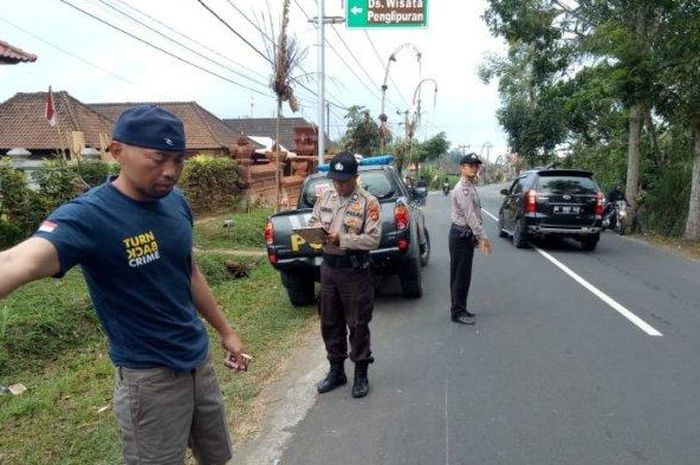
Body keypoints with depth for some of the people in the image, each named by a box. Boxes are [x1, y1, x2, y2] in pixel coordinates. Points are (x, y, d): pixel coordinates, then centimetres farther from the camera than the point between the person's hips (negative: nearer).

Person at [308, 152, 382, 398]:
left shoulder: (369, 202, -11)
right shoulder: (325, 197, 6)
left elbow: (373, 239, -17)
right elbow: (312, 223, 12)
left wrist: (342, 239, -24)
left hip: (355, 271, -5)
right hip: (328, 267, 6)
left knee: (357, 324, 5)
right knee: (330, 322, 15)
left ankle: (361, 374, 21)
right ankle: (336, 370, 31)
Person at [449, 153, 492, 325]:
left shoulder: (471, 187, 15)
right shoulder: (462, 188, -17)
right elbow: (470, 216, -22)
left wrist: (478, 237, 16)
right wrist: (483, 237, -22)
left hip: (467, 235, 10)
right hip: (460, 235, -10)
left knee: (464, 274, 15)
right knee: (460, 275, -2)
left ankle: (461, 309, 25)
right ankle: (457, 313, 6)